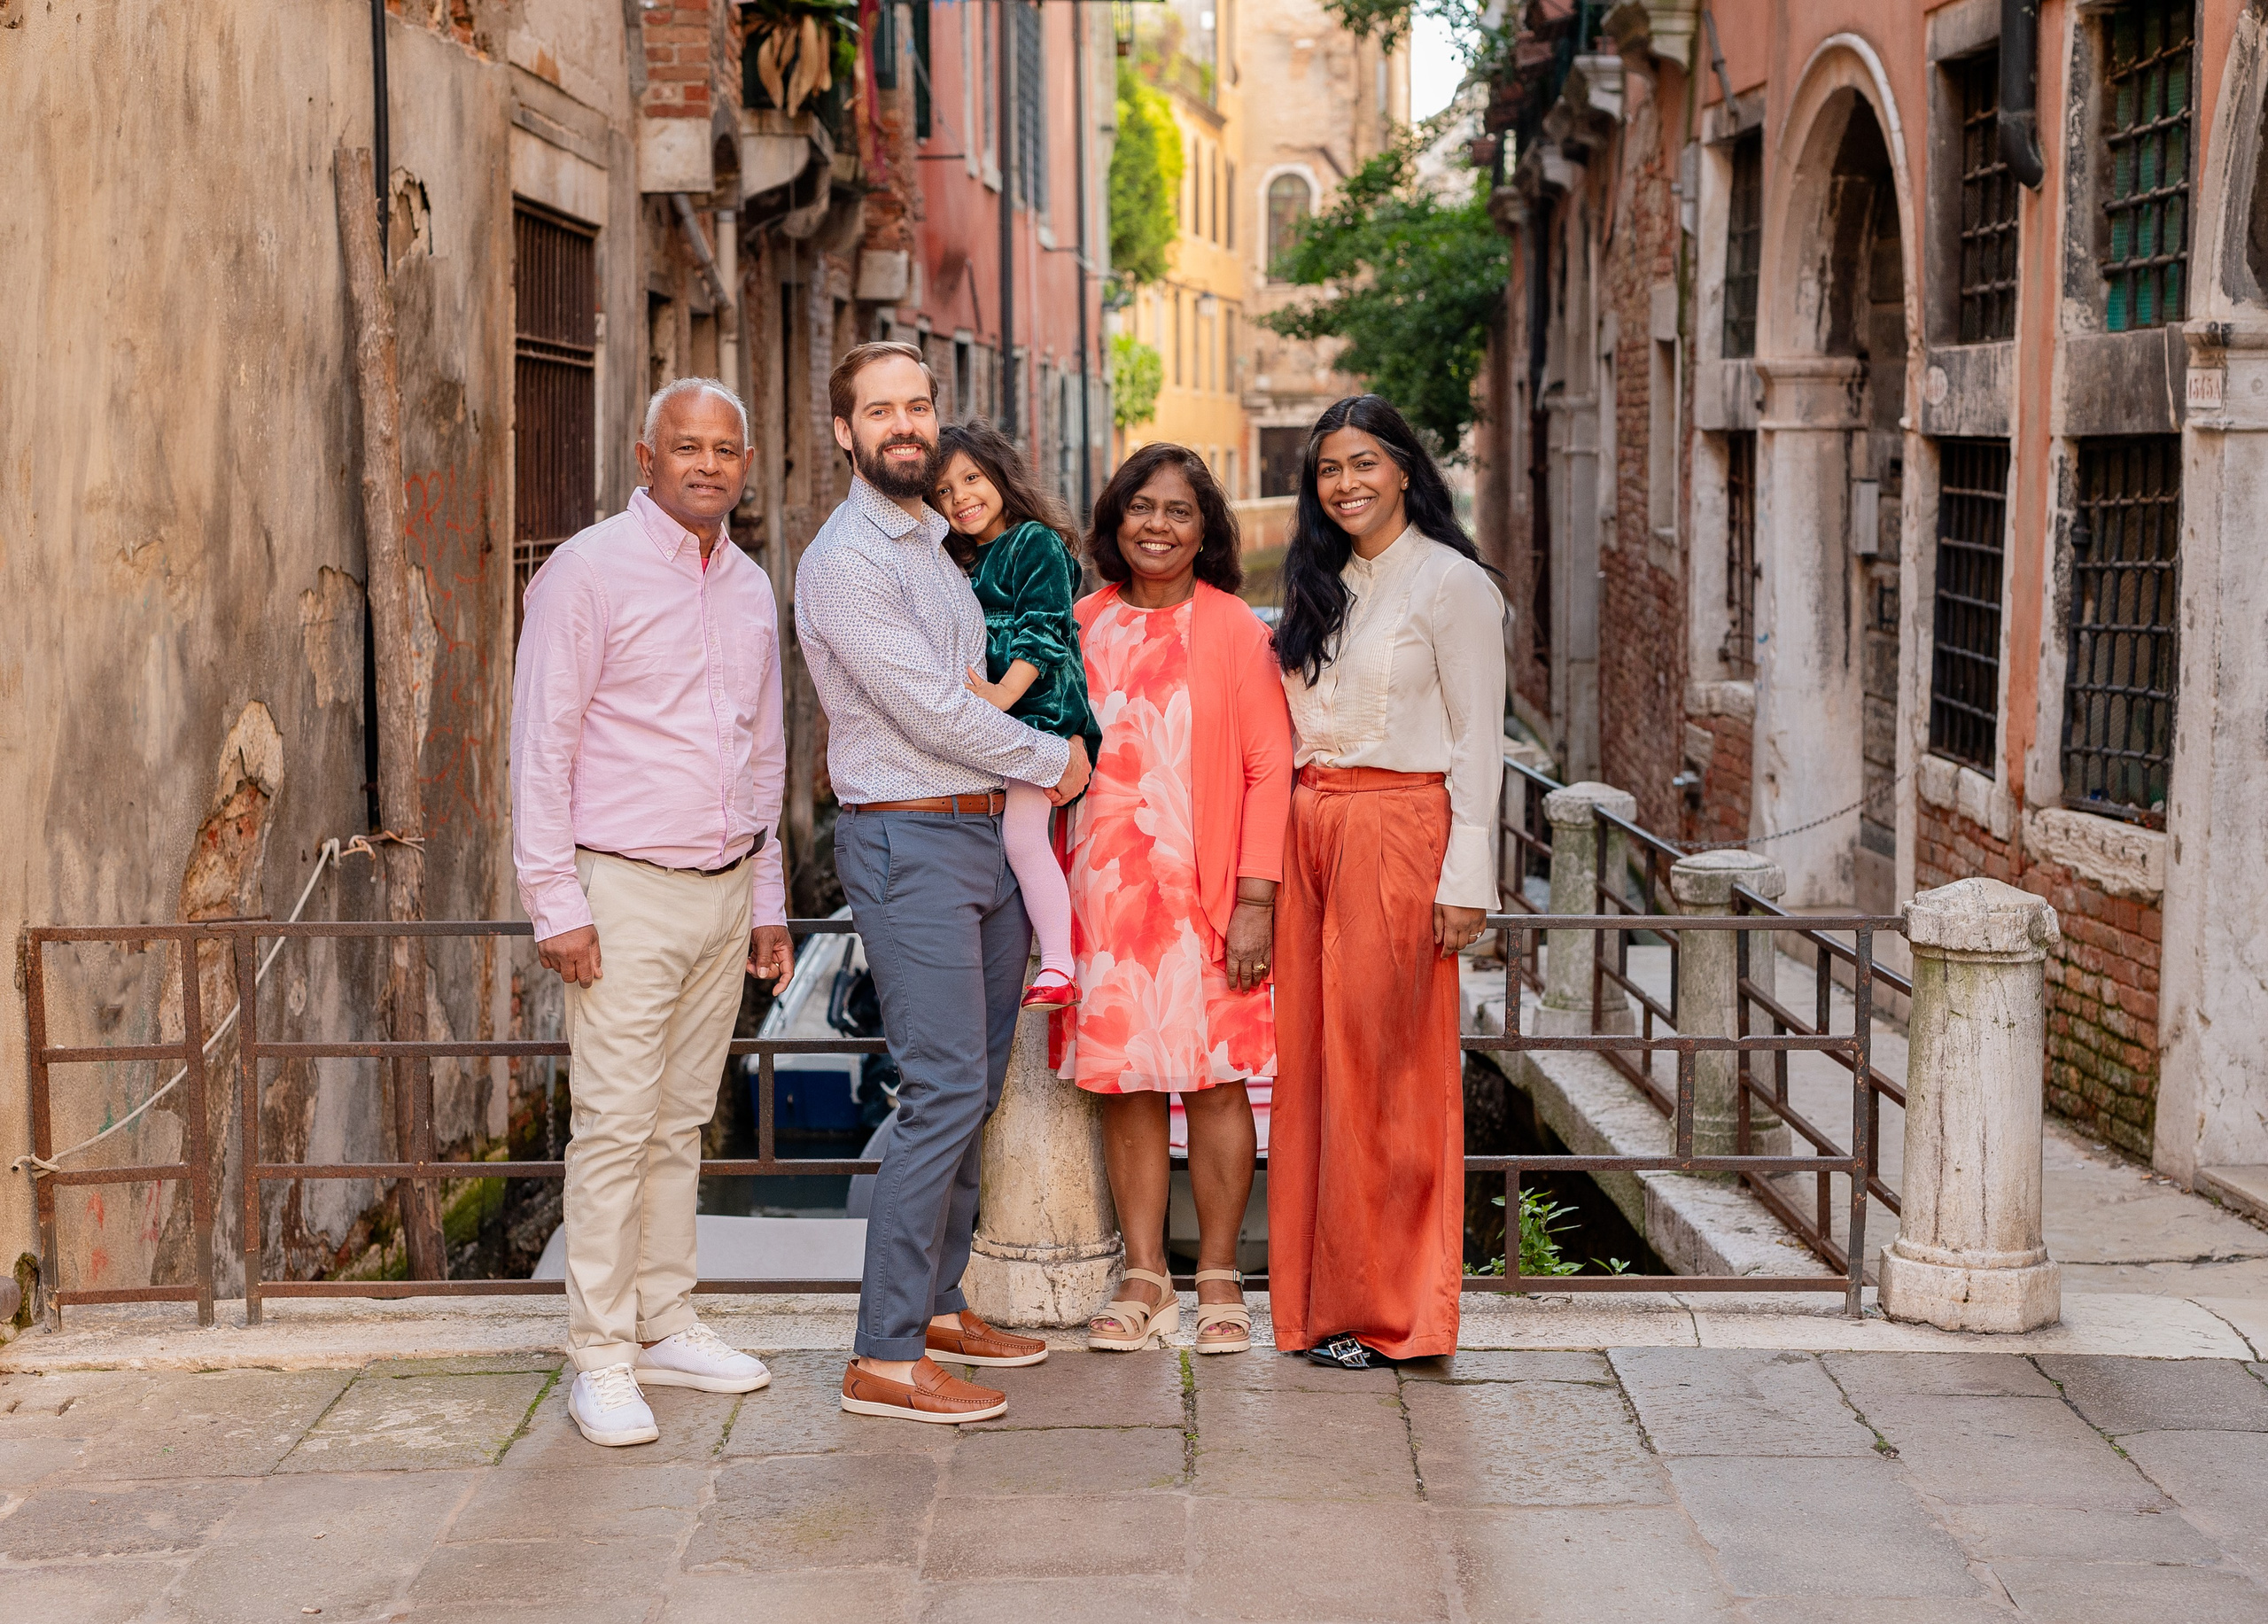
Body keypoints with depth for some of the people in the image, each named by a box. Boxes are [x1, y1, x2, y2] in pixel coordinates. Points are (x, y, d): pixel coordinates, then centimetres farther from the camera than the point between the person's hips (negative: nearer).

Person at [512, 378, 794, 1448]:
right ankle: (601, 1360, 0)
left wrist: (768, 898, 19)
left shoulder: (750, 588, 14)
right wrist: (556, 904, -13)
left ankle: (664, 1326, 21)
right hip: (626, 889, -6)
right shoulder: (589, 572, -7)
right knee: (615, 1127, -6)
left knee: (682, 1122, 12)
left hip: (726, 888, 6)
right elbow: (542, 746, -9)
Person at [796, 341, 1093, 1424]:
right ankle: (885, 1359, -10)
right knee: (945, 1090, -13)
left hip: (984, 836, 9)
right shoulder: (845, 560, -12)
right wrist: (1054, 758, -5)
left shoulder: (939, 545, 17)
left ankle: (938, 1304, 22)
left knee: (976, 1087, 11)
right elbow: (928, 712, -15)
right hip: (907, 844, -9)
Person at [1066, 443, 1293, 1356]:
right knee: (1124, 1081, 5)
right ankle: (1143, 1279, 14)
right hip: (1105, 888, 3)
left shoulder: (1233, 628, -1)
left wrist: (1256, 897, -11)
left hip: (1204, 892, -3)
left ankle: (1218, 1281, 12)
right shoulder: (1083, 627, 9)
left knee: (1215, 1077, 0)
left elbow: (1269, 767, -4)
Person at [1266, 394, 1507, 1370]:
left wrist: (1465, 880, -13)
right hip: (1311, 833, 7)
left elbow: (1477, 740, -8)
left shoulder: (1451, 584, -5)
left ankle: (1381, 1310, 6)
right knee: (1311, 1062, 6)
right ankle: (1319, 1300, 13)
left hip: (1398, 834, -7)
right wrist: (1290, 842, 9)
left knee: (1378, 1067, -3)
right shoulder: (1322, 586, 16)